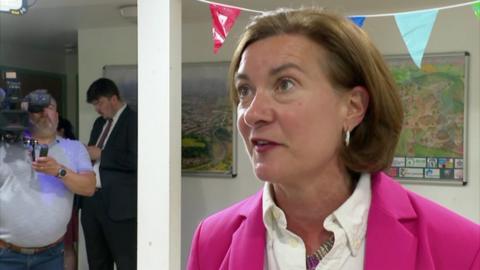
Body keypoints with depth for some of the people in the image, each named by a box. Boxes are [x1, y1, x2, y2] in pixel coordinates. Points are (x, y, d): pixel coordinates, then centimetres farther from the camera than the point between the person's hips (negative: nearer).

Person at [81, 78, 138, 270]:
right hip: (91, 200, 8)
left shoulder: (133, 121, -8)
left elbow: (136, 160, -19)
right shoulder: (100, 122, 17)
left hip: (118, 203, -8)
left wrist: (101, 155, -14)